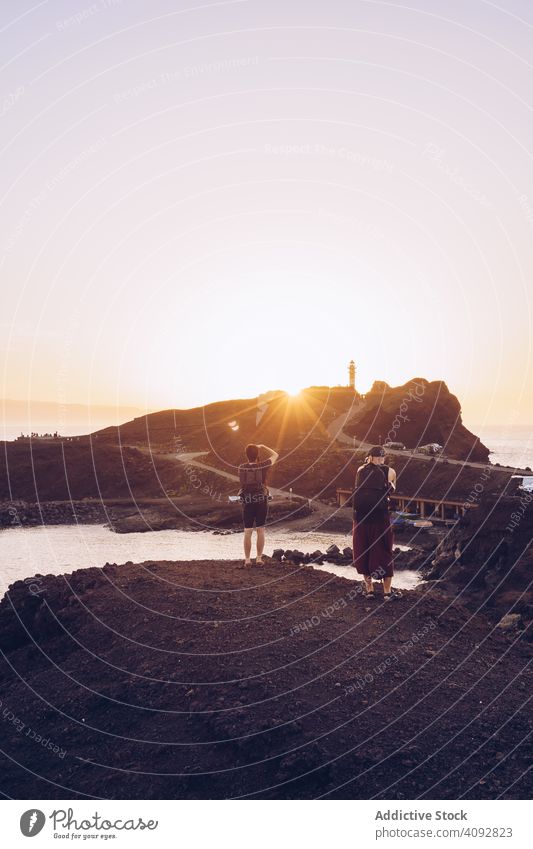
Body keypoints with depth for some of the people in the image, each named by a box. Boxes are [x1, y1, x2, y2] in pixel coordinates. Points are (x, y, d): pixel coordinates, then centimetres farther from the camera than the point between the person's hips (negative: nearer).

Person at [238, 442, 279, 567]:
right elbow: (275, 455, 8)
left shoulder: (241, 468, -4)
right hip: (262, 501, -1)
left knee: (248, 532, 6)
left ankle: (247, 559, 7)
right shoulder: (263, 466, -9)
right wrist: (263, 446, 14)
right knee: (260, 530, 7)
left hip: (247, 502, 1)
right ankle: (259, 558, 9)